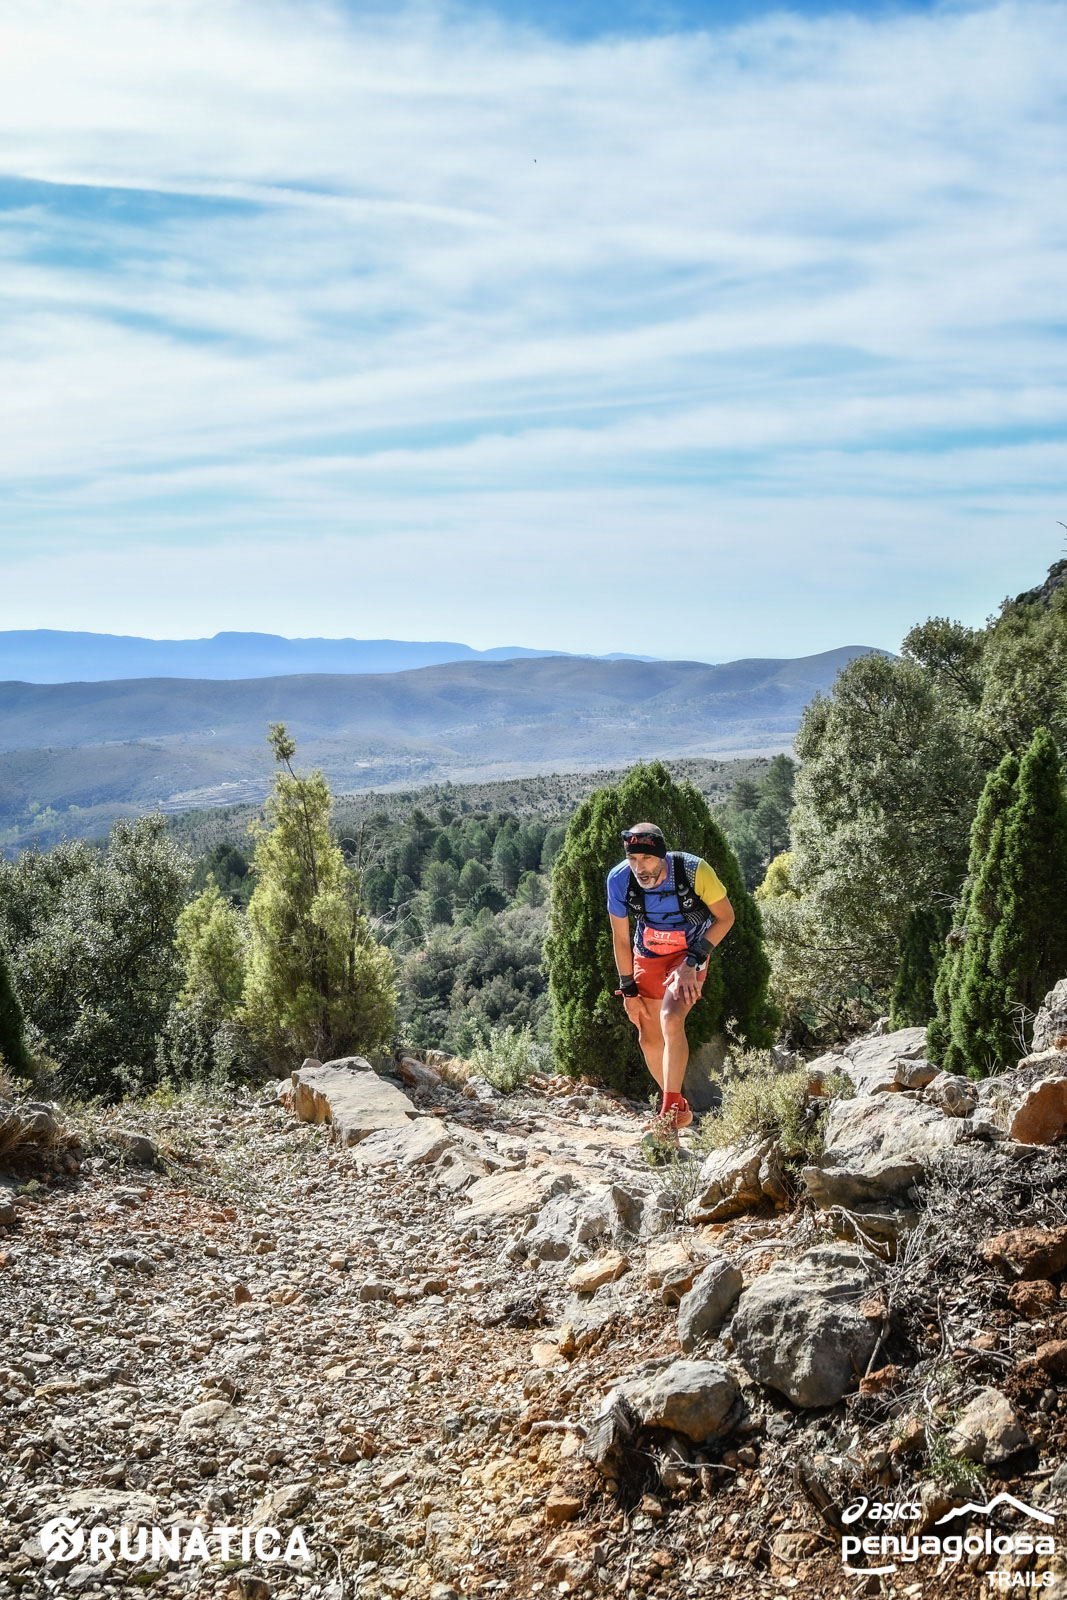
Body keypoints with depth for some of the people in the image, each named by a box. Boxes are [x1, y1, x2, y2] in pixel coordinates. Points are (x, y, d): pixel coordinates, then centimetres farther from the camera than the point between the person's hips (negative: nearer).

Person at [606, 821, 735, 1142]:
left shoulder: (694, 870, -31)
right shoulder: (619, 880, -23)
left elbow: (725, 917, -15)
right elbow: (620, 938, -8)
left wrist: (692, 961, -23)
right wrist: (629, 991, -3)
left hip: (689, 953, -4)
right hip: (648, 956, 4)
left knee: (671, 1019, -27)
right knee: (648, 1039, 8)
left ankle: (670, 1113, -21)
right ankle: (680, 1109, 30)